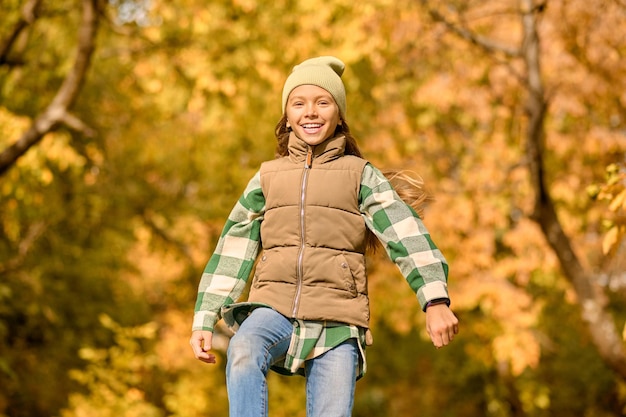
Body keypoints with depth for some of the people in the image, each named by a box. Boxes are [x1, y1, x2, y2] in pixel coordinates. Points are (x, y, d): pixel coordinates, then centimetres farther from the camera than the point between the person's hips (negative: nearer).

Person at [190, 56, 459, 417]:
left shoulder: (359, 174, 10)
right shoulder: (268, 178, 17)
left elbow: (406, 234, -4)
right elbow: (232, 252, 16)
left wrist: (436, 301, -19)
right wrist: (204, 320, 7)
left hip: (337, 321, -1)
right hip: (274, 308, 1)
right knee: (243, 352, -33)